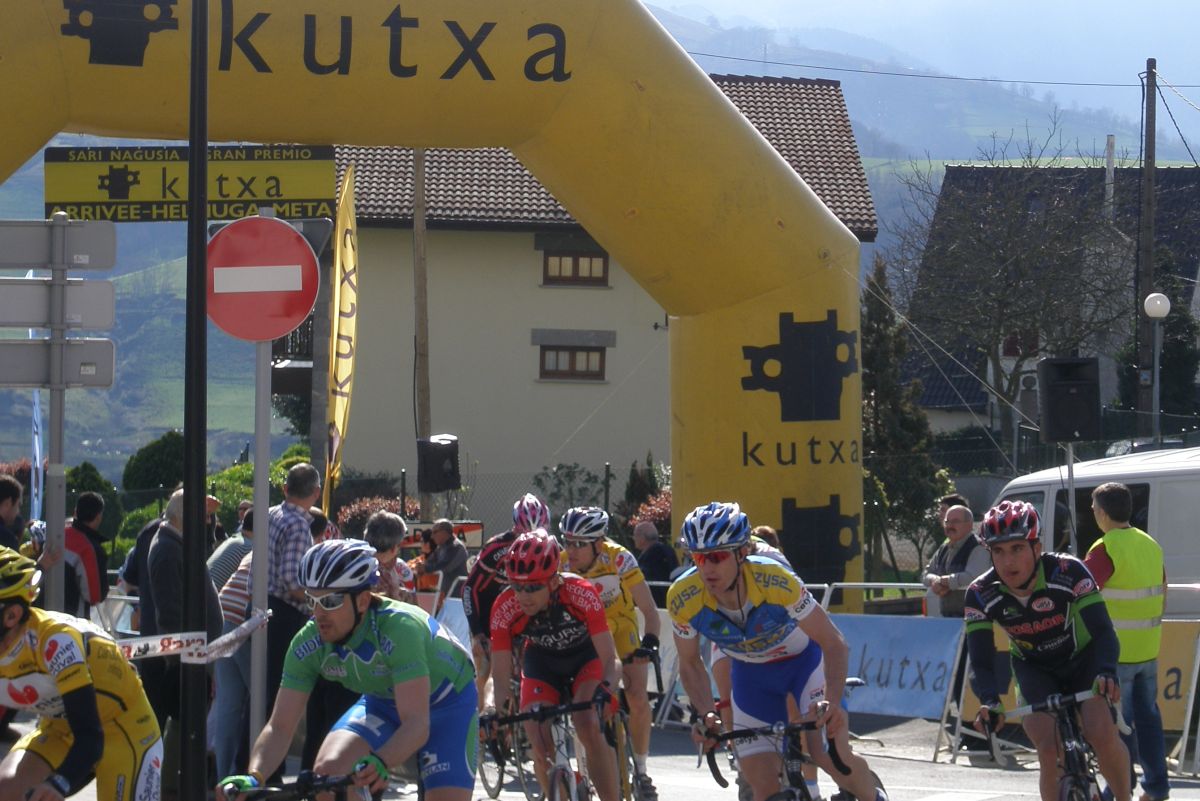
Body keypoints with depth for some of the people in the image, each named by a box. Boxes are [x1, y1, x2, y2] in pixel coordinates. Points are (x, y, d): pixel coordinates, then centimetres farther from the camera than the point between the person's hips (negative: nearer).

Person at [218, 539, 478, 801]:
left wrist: (377, 763, -63)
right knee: (326, 771, -22)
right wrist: (253, 777, -41)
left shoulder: (399, 629, -38)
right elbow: (280, 727, -21)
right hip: (383, 701, 4)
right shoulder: (308, 644, -24)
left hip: (448, 701, -4)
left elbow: (416, 724, -44)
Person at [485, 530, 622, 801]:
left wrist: (605, 688, -56)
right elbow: (501, 675, -27)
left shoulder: (581, 594, -35)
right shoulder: (505, 608, -30)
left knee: (589, 727, -28)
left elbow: (611, 659, -35)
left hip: (585, 657, -2)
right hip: (542, 664, 2)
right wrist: (498, 712, -46)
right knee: (541, 747, -15)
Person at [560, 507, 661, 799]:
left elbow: (649, 610, -31)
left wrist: (650, 641, -47)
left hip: (620, 623, -1)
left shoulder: (618, 559, -32)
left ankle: (641, 769, 5)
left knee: (637, 698, -13)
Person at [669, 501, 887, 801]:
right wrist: (706, 714, -26)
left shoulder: (776, 581, -36)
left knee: (831, 756, -21)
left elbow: (833, 643, -28)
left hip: (804, 661, -3)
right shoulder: (682, 599, -27)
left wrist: (832, 701, -44)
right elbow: (690, 665, -9)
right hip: (751, 675, 3)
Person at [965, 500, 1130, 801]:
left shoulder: (1068, 572, -30)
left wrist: (1107, 673, -55)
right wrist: (990, 703, -45)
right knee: (1049, 750, -20)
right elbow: (981, 661, -24)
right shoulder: (981, 595, -24)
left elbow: (1103, 631, -34)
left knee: (1102, 735, -25)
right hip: (1035, 670, 2)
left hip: (1082, 660, -2)